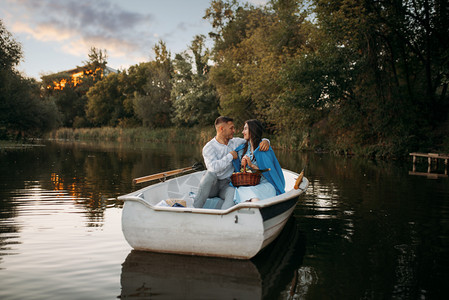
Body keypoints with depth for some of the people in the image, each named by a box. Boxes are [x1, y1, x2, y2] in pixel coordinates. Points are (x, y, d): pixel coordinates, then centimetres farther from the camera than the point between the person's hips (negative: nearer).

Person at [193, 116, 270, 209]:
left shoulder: (236, 142, 7)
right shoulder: (208, 147, -8)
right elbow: (214, 167, -26)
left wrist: (265, 141, -9)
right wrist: (230, 156, -17)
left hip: (227, 185, 3)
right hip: (211, 185, -2)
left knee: (233, 194, -32)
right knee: (211, 174, -36)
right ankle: (195, 209, -26)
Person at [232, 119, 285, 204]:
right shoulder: (241, 149, 20)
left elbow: (268, 171, -1)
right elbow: (237, 171, 22)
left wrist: (252, 166, -11)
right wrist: (242, 166, 0)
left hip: (264, 184, -2)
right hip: (245, 186, 3)